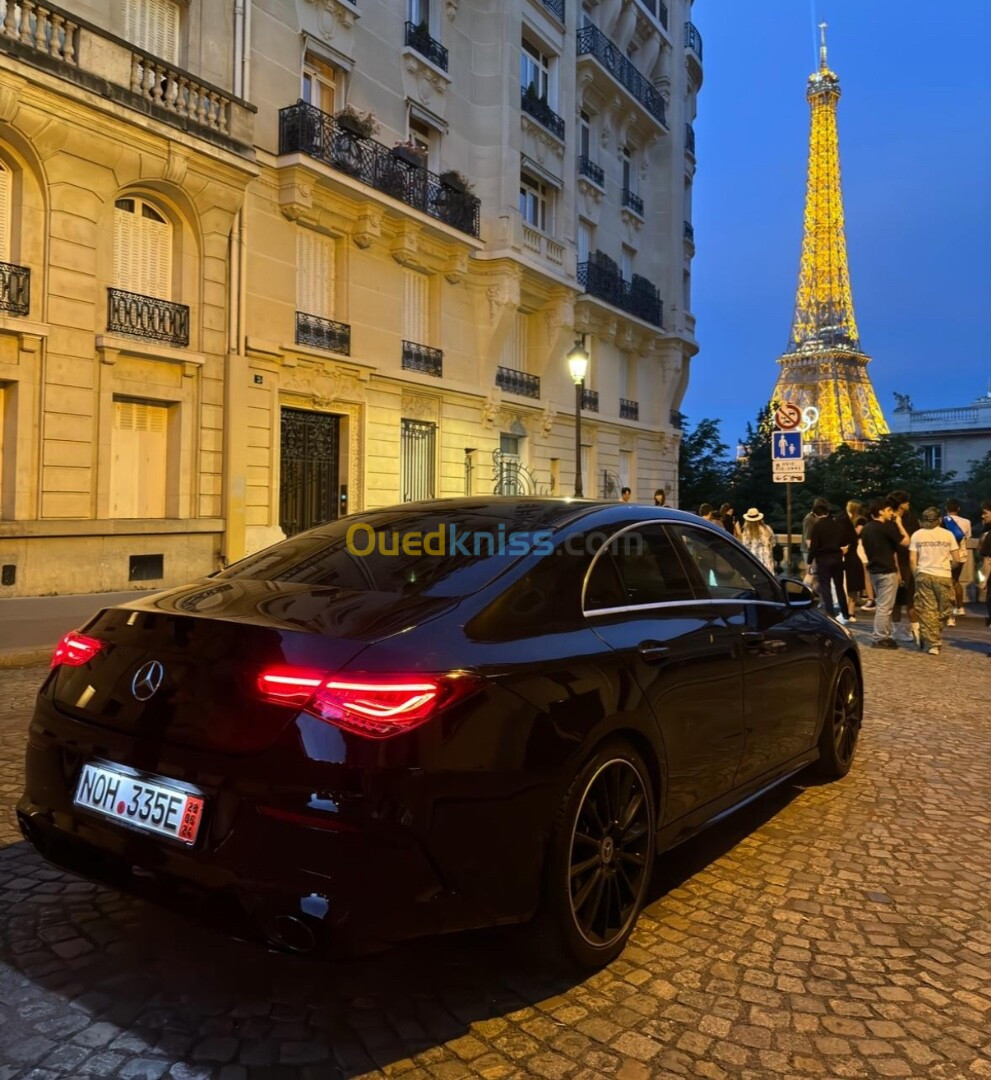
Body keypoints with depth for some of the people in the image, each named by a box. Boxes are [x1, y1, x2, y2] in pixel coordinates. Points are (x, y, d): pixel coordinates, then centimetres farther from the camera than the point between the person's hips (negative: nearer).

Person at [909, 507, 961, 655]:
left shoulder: (917, 535, 3)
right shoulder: (948, 534, 2)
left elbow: (912, 559, -1)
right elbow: (956, 559, 2)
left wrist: (916, 576, 10)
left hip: (924, 575, 1)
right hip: (944, 576, 0)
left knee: (927, 611, 4)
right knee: (943, 611, 12)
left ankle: (932, 643, 2)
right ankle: (935, 640, 15)